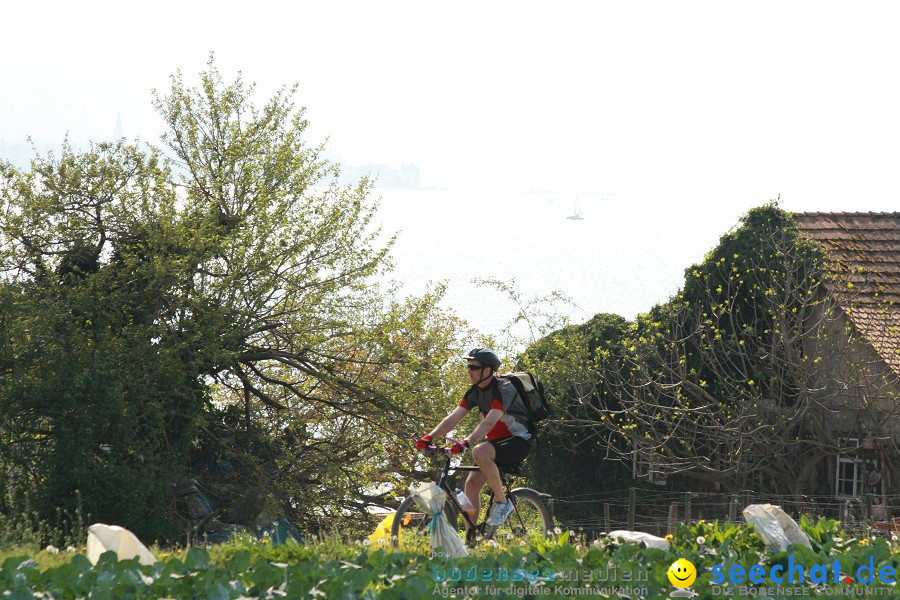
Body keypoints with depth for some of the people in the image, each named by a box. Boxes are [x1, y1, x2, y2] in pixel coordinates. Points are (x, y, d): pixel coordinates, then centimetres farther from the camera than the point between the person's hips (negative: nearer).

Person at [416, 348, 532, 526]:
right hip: (497, 442, 8)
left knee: (479, 452, -33)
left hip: (518, 441, -8)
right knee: (472, 484, -6)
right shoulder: (475, 392, 2)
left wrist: (466, 442, -49)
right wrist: (429, 437, -18)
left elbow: (489, 422, -36)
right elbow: (452, 418, -3)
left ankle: (502, 503, -22)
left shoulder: (503, 390, -22)